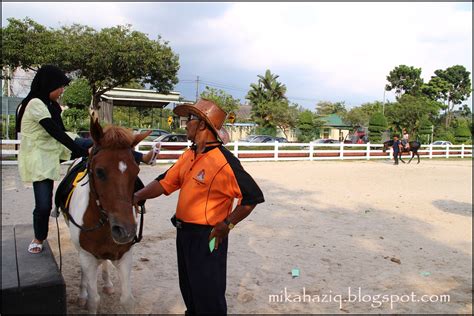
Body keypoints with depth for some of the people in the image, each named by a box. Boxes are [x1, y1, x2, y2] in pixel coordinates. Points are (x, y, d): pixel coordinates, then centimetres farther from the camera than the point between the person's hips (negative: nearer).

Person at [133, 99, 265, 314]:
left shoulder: (223, 161, -23)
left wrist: (227, 224, -18)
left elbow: (253, 196, -21)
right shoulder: (188, 155, 3)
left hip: (207, 238, -8)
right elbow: (166, 182, 5)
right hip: (184, 233, 8)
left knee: (209, 298, 8)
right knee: (189, 290, 26)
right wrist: (138, 196, -9)